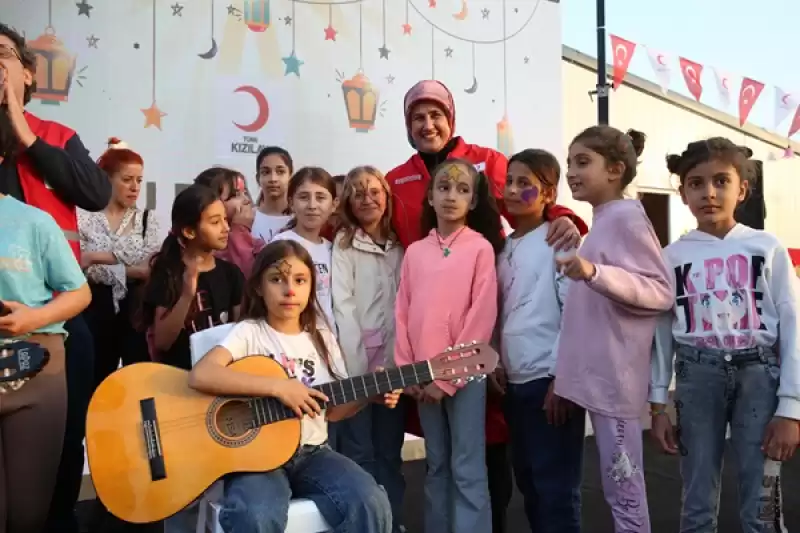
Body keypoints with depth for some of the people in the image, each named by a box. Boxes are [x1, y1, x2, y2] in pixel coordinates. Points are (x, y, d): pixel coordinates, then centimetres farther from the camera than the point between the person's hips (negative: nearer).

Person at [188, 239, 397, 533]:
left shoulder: (322, 337, 9)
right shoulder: (250, 333, -5)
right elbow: (200, 376, -24)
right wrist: (278, 387, -25)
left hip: (312, 453, 4)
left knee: (372, 505, -20)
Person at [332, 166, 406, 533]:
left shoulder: (399, 248, 12)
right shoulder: (343, 244, 0)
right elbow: (343, 304, -9)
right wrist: (360, 363, -16)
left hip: (392, 359, 4)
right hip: (356, 360, -3)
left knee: (390, 452, 11)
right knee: (359, 453, 1)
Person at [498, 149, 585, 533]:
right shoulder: (506, 248, 14)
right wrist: (496, 366, 11)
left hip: (550, 378, -7)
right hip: (515, 380, 7)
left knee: (556, 488, 0)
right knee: (528, 483, 15)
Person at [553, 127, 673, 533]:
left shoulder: (626, 216, -10)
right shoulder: (601, 223, 16)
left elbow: (662, 291, -16)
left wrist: (594, 273, -29)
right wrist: (564, 374, 21)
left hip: (614, 378, -9)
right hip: (596, 375, 9)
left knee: (623, 489, 1)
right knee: (620, 487, 16)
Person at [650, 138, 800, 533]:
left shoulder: (767, 248, 1)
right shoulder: (673, 256, 3)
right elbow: (662, 333, 5)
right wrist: (658, 406, 4)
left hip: (758, 373, -1)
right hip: (697, 376, 1)